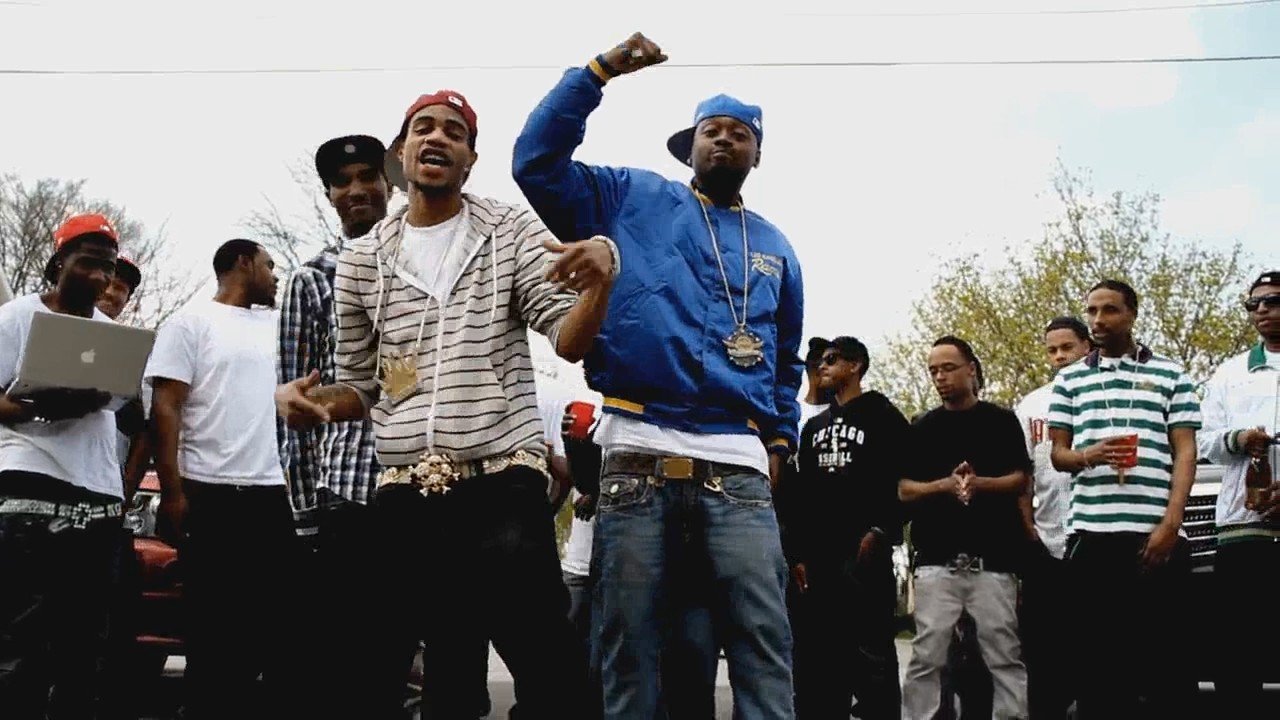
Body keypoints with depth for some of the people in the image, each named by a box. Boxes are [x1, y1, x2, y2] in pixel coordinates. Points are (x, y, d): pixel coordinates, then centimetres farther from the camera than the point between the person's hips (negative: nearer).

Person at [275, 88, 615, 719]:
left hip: (502, 486, -3)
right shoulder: (361, 261, 12)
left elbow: (569, 341, -5)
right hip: (402, 497, 3)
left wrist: (601, 278, -26)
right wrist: (305, 400, -5)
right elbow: (358, 387, 17)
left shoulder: (513, 232, 5)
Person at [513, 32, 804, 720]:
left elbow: (787, 360, 28)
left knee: (763, 638, -6)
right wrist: (600, 71, -2)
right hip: (637, 456, -2)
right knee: (630, 645, 4)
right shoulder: (632, 199, 13)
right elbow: (537, 161, 2)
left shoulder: (775, 248, 22)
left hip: (737, 464, 2)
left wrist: (781, 437, 14)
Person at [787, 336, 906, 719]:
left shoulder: (884, 417, 5)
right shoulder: (815, 426, 22)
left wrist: (881, 531, -17)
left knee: (871, 652, -7)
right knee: (820, 652, 6)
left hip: (865, 551, -6)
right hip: (819, 555, 6)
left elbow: (904, 482, -5)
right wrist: (798, 552, 10)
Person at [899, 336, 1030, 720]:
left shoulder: (1001, 421, 9)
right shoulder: (923, 428, 14)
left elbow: (1020, 481, 4)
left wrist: (979, 483, -14)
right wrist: (945, 484, -10)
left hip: (993, 557, -1)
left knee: (1005, 659, 1)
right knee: (926, 659, -1)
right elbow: (904, 490, 9)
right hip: (937, 559, 1)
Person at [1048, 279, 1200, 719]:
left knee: (1161, 652, 3)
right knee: (1097, 655, 5)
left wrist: (1170, 523, -7)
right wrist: (1088, 456, -12)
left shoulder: (1169, 374, 11)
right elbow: (1058, 453, 13)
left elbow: (1184, 452, 5)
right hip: (1090, 535, 1)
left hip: (1155, 533, -1)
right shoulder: (1070, 379, 15)